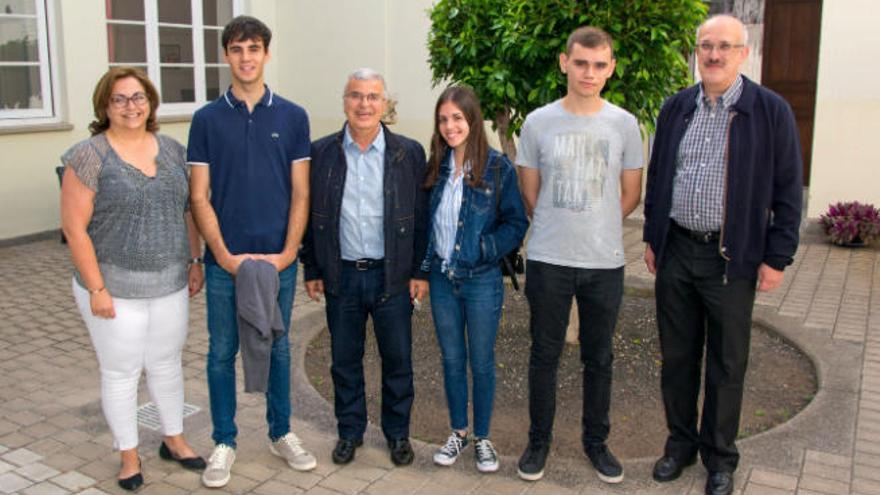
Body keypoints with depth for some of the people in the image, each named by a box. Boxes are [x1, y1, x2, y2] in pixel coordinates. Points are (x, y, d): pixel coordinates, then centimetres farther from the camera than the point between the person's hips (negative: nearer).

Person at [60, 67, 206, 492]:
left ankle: (174, 440, 35)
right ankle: (129, 455, 27)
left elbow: (186, 210, 13)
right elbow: (74, 228, -12)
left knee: (167, 364, 17)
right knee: (121, 373, 9)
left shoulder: (171, 149, 5)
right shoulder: (89, 156, -11)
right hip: (115, 289, -4)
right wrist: (96, 288, -14)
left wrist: (194, 261, 9)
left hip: (170, 285, 4)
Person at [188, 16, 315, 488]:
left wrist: (287, 253, -9)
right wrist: (225, 256, -11)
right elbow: (200, 196, -2)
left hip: (278, 258, 1)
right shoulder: (207, 119, 0)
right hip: (224, 260, 0)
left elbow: (300, 193, 1)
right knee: (222, 352, 8)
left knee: (277, 347, 13)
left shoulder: (292, 117, 2)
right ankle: (224, 442, 24)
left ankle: (281, 433, 29)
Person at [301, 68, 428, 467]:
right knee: (344, 359, 13)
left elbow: (422, 216, 0)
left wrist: (420, 271, -3)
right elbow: (311, 214, 5)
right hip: (341, 276, 1)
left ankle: (397, 432, 28)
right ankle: (349, 430, 31)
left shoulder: (409, 153, -3)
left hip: (392, 275, -1)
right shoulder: (321, 152, 0)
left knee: (397, 359, 9)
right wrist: (312, 270, 3)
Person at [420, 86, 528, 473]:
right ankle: (458, 432, 30)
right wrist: (426, 263, 4)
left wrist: (484, 249, -17)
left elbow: (516, 222, -6)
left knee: (482, 362, 8)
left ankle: (482, 438, 24)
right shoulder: (435, 167, 3)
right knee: (452, 359, 14)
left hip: (482, 280, -4)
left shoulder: (498, 167, -9)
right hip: (442, 278, 4)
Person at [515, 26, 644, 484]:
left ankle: (596, 441, 30)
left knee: (599, 359, 12)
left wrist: (596, 229, 10)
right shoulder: (538, 122, -2)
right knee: (544, 355, 9)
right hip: (548, 260, 0)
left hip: (604, 262, 1)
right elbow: (530, 194, 7)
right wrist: (557, 229, 10)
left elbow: (630, 194, 8)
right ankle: (539, 439, 26)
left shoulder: (624, 124, 0)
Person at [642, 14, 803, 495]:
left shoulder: (771, 111, -5)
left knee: (726, 365, 9)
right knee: (677, 356, 13)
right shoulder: (676, 107, 7)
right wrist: (652, 237, 10)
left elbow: (787, 190, -4)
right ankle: (680, 442, 31)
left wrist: (776, 258, -7)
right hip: (675, 252, 3)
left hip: (732, 257, -3)